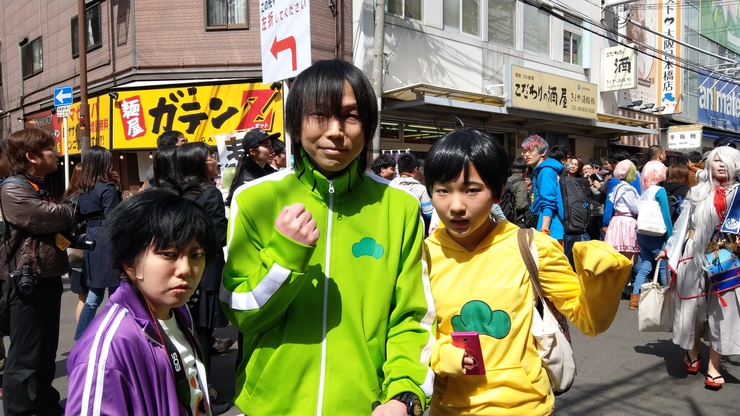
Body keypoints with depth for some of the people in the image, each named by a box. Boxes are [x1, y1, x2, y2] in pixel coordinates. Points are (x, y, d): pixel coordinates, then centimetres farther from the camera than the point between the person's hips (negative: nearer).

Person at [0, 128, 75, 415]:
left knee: (47, 351, 18)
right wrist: (71, 212, -3)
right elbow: (52, 217, -23)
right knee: (24, 356, -2)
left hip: (48, 278, 9)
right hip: (27, 281, -9)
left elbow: (62, 224, 20)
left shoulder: (40, 188, 16)